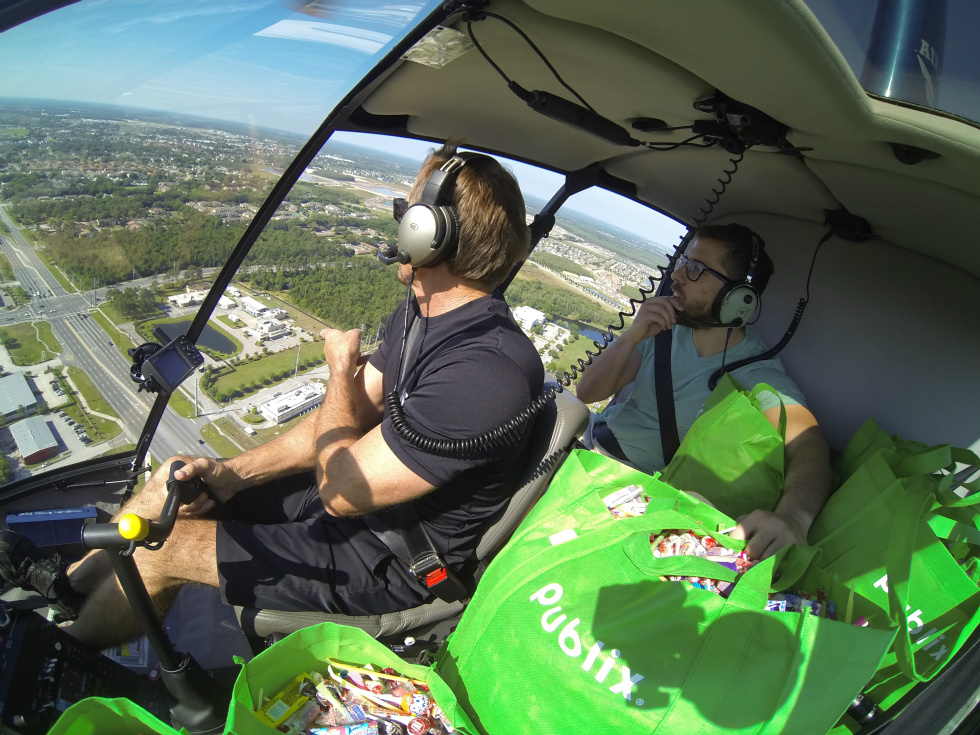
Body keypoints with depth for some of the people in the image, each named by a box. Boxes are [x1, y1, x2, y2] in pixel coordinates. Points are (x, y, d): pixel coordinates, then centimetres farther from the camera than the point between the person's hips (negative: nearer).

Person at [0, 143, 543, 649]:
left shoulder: (485, 371, -34)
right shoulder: (419, 311, -1)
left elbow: (341, 490, -26)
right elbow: (355, 415, 3)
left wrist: (341, 368, -11)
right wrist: (233, 473, -5)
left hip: (396, 564, -8)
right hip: (368, 489, 8)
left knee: (161, 548, -5)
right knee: (176, 481, 10)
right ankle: (67, 586, 39)